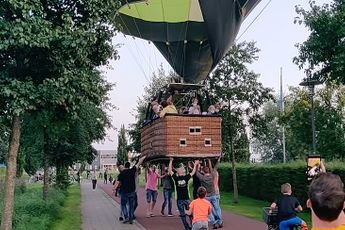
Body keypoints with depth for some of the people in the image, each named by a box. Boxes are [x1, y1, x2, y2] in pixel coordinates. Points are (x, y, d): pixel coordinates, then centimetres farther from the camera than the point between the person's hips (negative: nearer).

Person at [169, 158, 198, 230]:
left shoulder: (176, 178, -7)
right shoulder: (186, 178, -6)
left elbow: (170, 171, 2)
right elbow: (193, 172, 8)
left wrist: (171, 161, 9)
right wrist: (195, 164, 21)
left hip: (179, 200, 0)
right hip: (186, 199, 1)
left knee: (182, 214, 5)